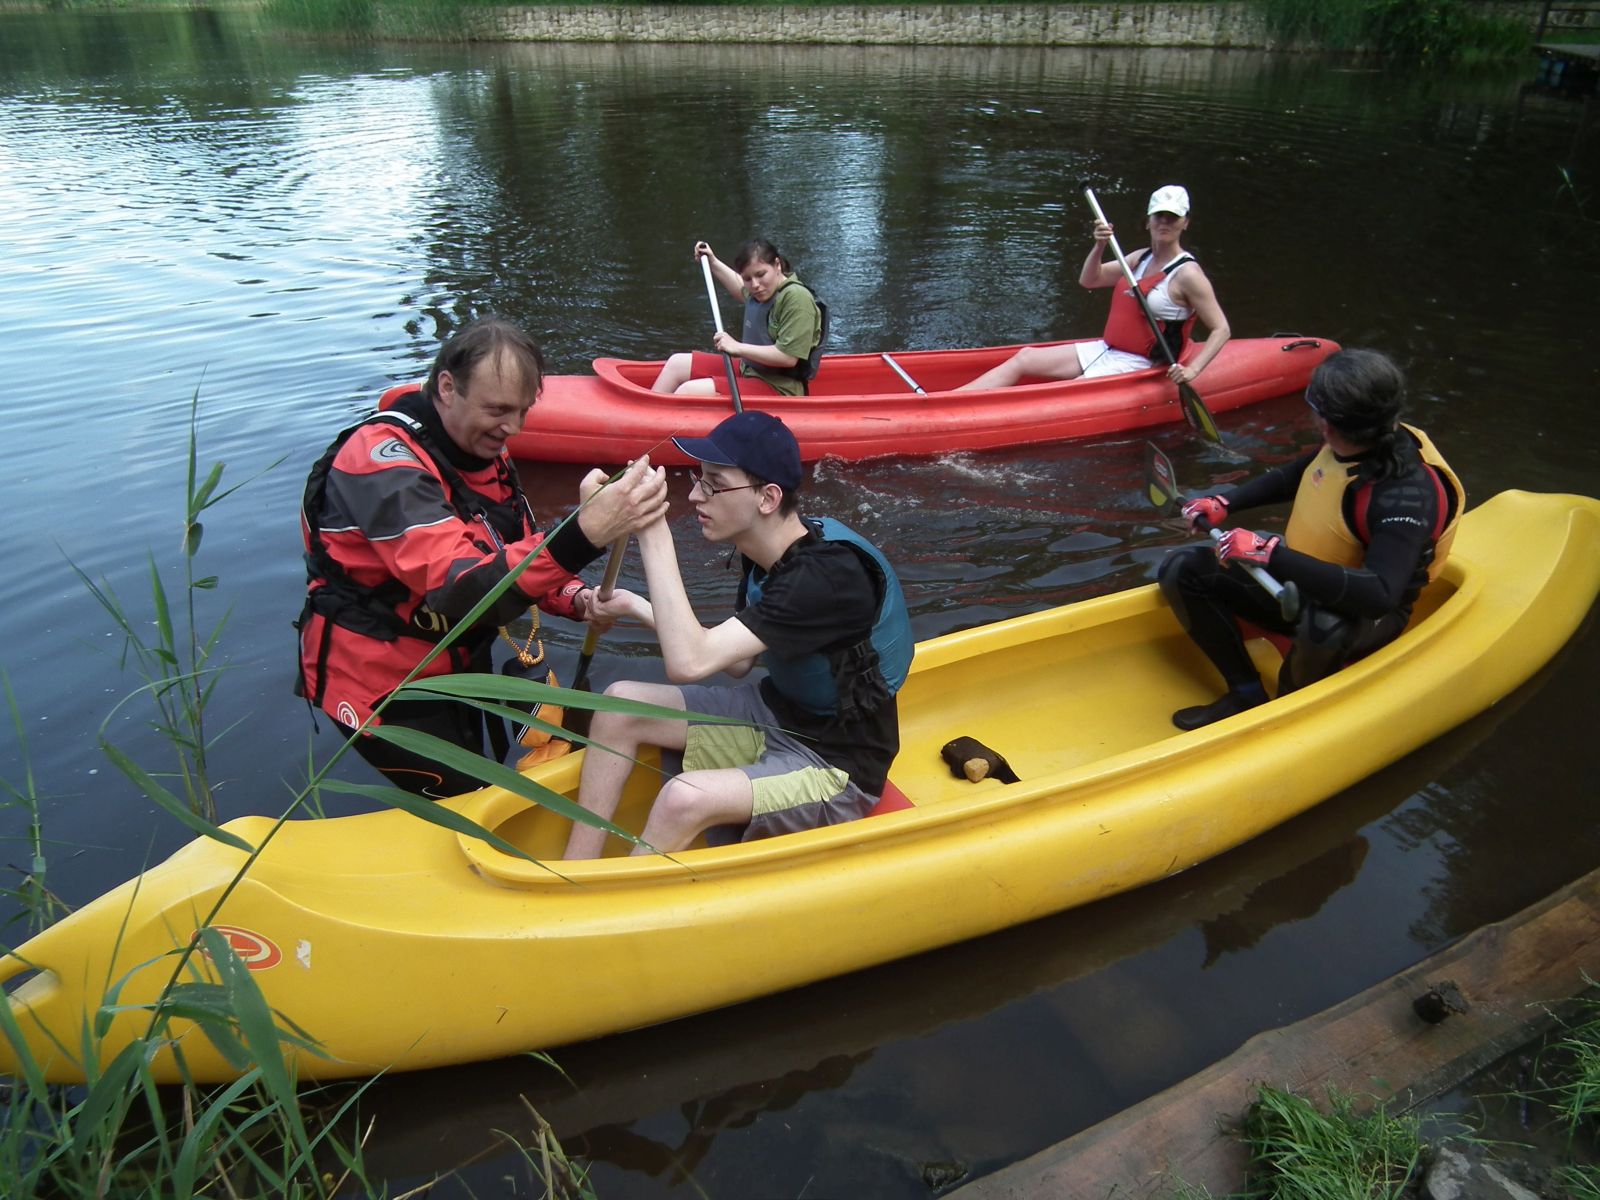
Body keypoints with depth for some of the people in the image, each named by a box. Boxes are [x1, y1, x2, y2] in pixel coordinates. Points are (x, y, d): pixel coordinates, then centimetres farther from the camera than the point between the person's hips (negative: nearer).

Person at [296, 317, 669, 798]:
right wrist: (583, 533, -55)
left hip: (456, 665, 9)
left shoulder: (481, 449, 1)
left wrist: (578, 600, -14)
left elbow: (515, 559, 8)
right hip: (380, 683, -8)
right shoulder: (384, 460, -28)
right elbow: (458, 588, -41)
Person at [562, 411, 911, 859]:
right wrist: (638, 608, -1)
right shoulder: (766, 551, -2)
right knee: (621, 702, -2)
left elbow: (688, 663, -35)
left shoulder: (827, 575, -29)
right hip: (776, 712, 9)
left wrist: (653, 534, -32)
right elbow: (737, 663, 7)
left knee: (684, 798, -31)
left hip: (836, 768, -9)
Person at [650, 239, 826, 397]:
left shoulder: (797, 298, -21)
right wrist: (713, 263, 32)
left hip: (777, 388, -10)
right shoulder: (762, 290, 5)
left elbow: (789, 357, -27)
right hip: (747, 371, 10)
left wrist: (738, 347, -23)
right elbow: (741, 290, 33)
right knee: (678, 363, 13)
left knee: (689, 392, -23)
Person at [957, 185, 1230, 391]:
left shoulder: (1187, 273, -11)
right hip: (1105, 350, 8)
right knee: (1024, 357, -7)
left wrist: (1192, 370, -23)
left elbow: (1221, 329, -11)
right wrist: (1099, 246, -4)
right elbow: (1089, 280, 14)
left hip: (1133, 366, -7)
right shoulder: (1141, 258, 11)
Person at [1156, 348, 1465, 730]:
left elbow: (1379, 595, -43)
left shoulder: (1408, 492, -31)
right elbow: (1293, 476, 13)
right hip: (1300, 578, 7)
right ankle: (1247, 695, 0)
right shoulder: (1351, 445, -10)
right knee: (1181, 570, -5)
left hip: (1362, 616, -7)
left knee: (1324, 626, -44)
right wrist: (1224, 503, 0)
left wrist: (1271, 553, -44)